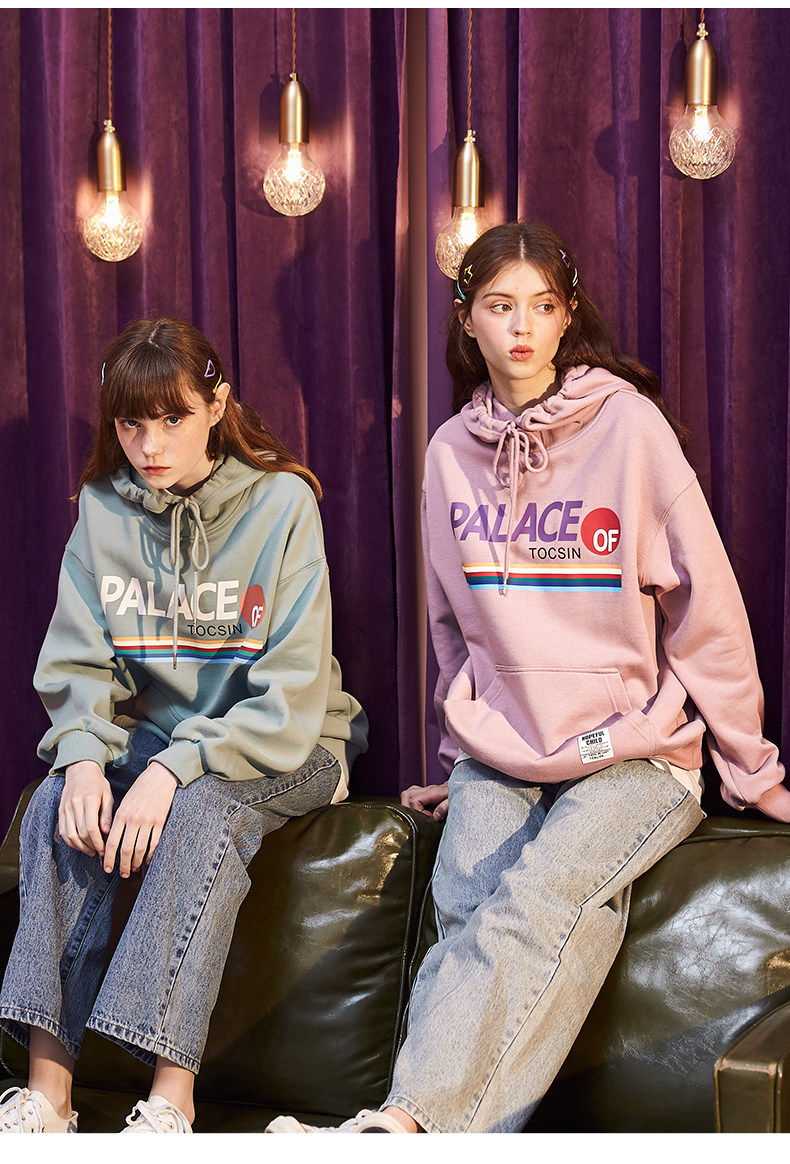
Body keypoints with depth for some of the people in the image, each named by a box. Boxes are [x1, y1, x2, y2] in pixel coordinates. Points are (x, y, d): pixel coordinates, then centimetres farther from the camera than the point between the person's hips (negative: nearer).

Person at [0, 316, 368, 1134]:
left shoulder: (280, 501, -12)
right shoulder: (103, 508, 1)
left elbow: (290, 694, -18)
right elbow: (75, 666, 1)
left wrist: (175, 769, -30)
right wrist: (83, 756, -21)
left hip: (283, 748, -4)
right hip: (151, 731, 4)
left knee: (202, 811, -34)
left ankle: (171, 1099, -35)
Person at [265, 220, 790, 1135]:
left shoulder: (628, 424, -4)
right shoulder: (451, 452, 9)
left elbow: (705, 610, -1)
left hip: (634, 752, -4)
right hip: (497, 758, 4)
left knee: (531, 902, -30)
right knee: (466, 920, -24)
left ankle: (400, 1123, -40)